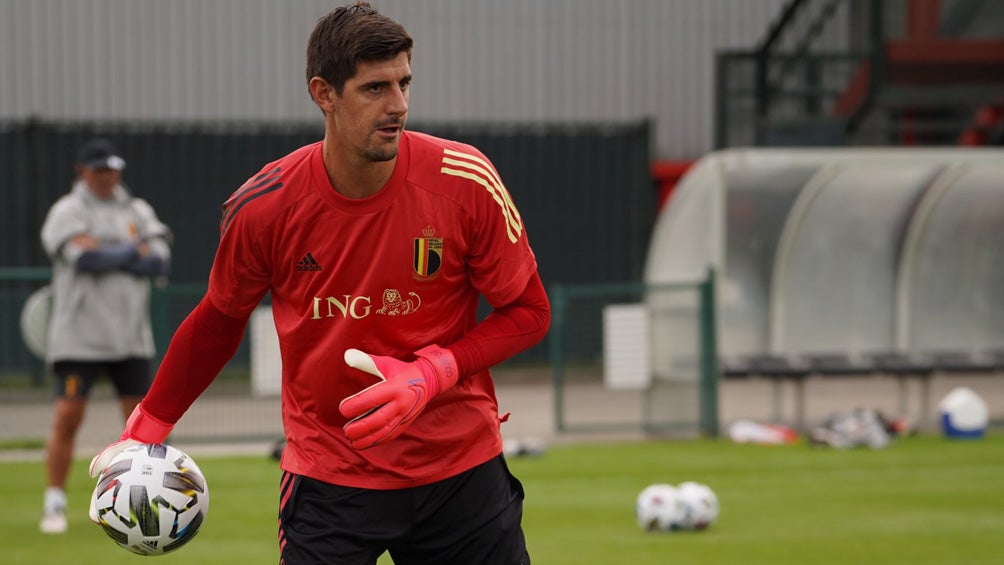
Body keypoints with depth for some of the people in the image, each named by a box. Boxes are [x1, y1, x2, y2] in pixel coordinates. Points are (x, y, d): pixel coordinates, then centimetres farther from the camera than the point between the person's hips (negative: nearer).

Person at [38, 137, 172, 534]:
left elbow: (160, 263, -3)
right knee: (67, 416, -10)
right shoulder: (67, 212, -2)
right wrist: (134, 252, -9)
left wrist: (107, 256, -12)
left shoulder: (138, 212, 12)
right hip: (80, 335, -4)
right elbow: (85, 256, -20)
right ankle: (54, 504, -3)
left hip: (131, 337, 5)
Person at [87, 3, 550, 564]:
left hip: (463, 466, 1)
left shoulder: (467, 183, -12)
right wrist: (148, 427, 10)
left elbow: (529, 312, -2)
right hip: (328, 474, -1)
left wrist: (431, 375, -16)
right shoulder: (263, 207, -10)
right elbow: (219, 319, 9)